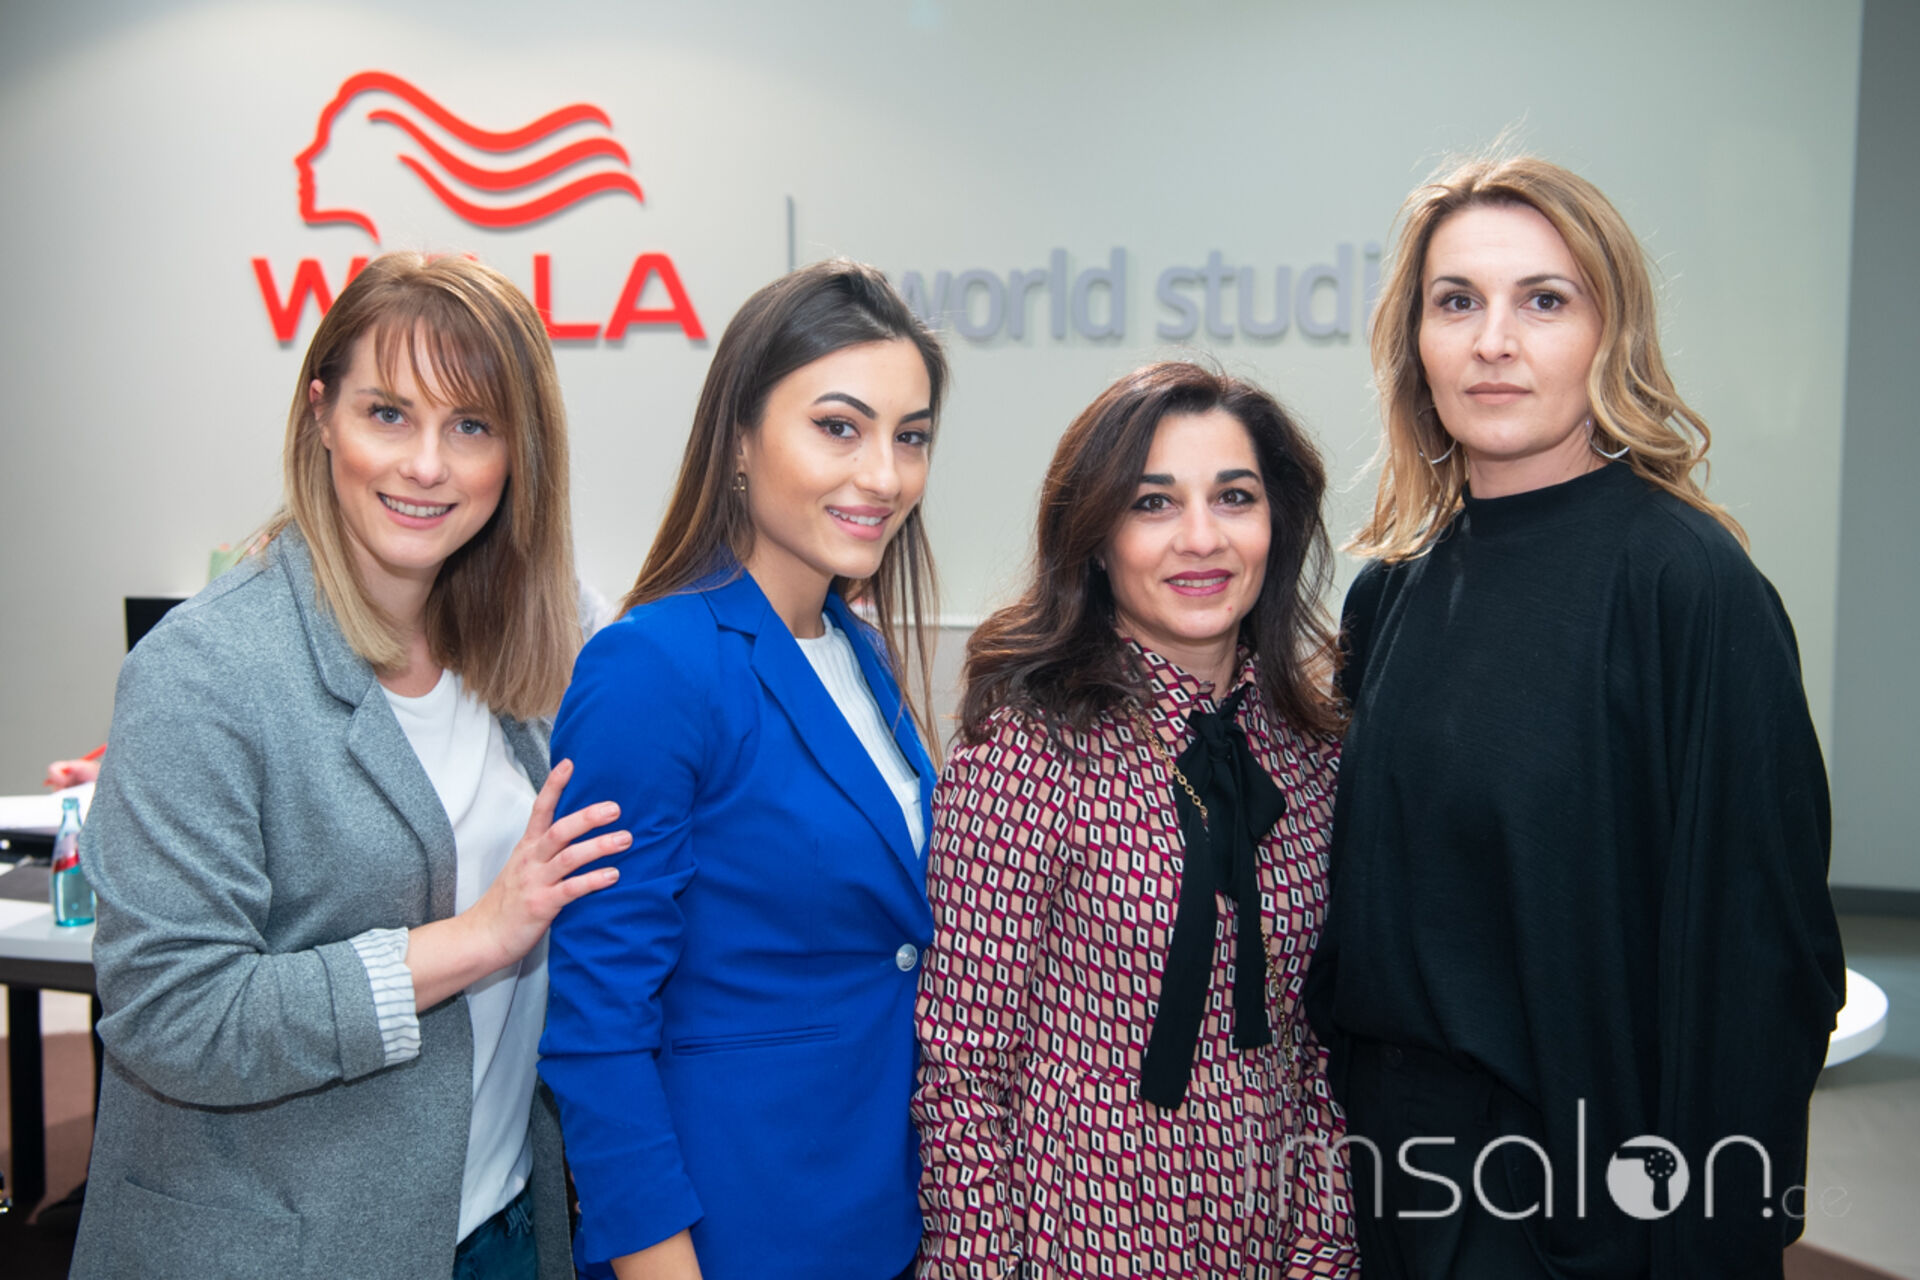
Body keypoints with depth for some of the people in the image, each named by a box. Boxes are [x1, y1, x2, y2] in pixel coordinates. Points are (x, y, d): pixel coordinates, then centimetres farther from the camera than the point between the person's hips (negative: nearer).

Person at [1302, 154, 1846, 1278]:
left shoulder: (1688, 583, -15)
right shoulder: (1394, 592, 2)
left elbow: (1754, 949, -16)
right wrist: (1356, 1119, 8)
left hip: (1583, 1189, -5)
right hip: (1394, 1154, 6)